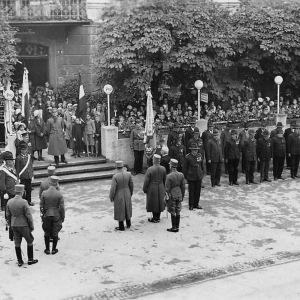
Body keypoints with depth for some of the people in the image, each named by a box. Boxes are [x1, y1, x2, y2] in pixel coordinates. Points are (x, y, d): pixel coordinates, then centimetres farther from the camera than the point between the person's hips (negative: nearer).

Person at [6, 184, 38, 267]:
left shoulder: (9, 202, -4)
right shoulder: (24, 202, -21)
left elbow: (8, 215, 6)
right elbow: (28, 215, -16)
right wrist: (32, 226, -5)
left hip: (14, 226, 5)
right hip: (23, 226, -5)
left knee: (17, 243, 12)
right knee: (29, 241, 13)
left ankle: (20, 261, 20)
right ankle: (30, 259, 18)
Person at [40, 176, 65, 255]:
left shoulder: (44, 193, -11)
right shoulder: (59, 194, -15)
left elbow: (41, 206, -4)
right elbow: (62, 207, -11)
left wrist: (43, 214, 12)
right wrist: (63, 217, 1)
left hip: (47, 215, 1)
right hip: (56, 215, -1)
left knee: (47, 233, 15)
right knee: (55, 233, 12)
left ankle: (47, 249, 23)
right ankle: (54, 249, 21)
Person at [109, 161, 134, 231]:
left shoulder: (115, 177, -27)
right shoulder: (128, 174, -14)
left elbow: (112, 189, -22)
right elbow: (131, 185, -1)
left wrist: (111, 197, -5)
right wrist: (131, 193, 16)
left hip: (119, 195, -4)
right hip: (127, 193, 4)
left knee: (119, 210, 12)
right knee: (127, 208, 23)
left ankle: (121, 227, 24)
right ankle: (128, 224, 36)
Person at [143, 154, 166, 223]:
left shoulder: (150, 169, -21)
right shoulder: (163, 169, -6)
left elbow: (146, 181, -15)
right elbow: (165, 180, 5)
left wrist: (144, 189, -1)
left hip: (152, 188, -4)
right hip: (161, 188, 4)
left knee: (153, 202, 8)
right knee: (160, 202, 16)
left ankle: (155, 218, 15)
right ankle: (158, 217, 26)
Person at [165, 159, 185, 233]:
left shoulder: (169, 176, -19)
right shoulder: (181, 175, -2)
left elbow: (167, 188, -15)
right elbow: (183, 186, 4)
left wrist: (166, 198, -5)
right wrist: (182, 196, 15)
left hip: (172, 196, -5)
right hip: (179, 195, 5)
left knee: (173, 213, 4)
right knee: (178, 212, 13)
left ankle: (174, 228, 10)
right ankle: (177, 227, 20)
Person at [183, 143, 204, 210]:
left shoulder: (199, 155, 2)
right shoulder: (188, 157, -12)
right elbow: (185, 168, -5)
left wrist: (201, 173, 15)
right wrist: (185, 177, -3)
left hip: (199, 176, 4)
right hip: (191, 177, -4)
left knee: (198, 191, 11)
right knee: (191, 191, 5)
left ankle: (196, 204, 24)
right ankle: (191, 205, 17)